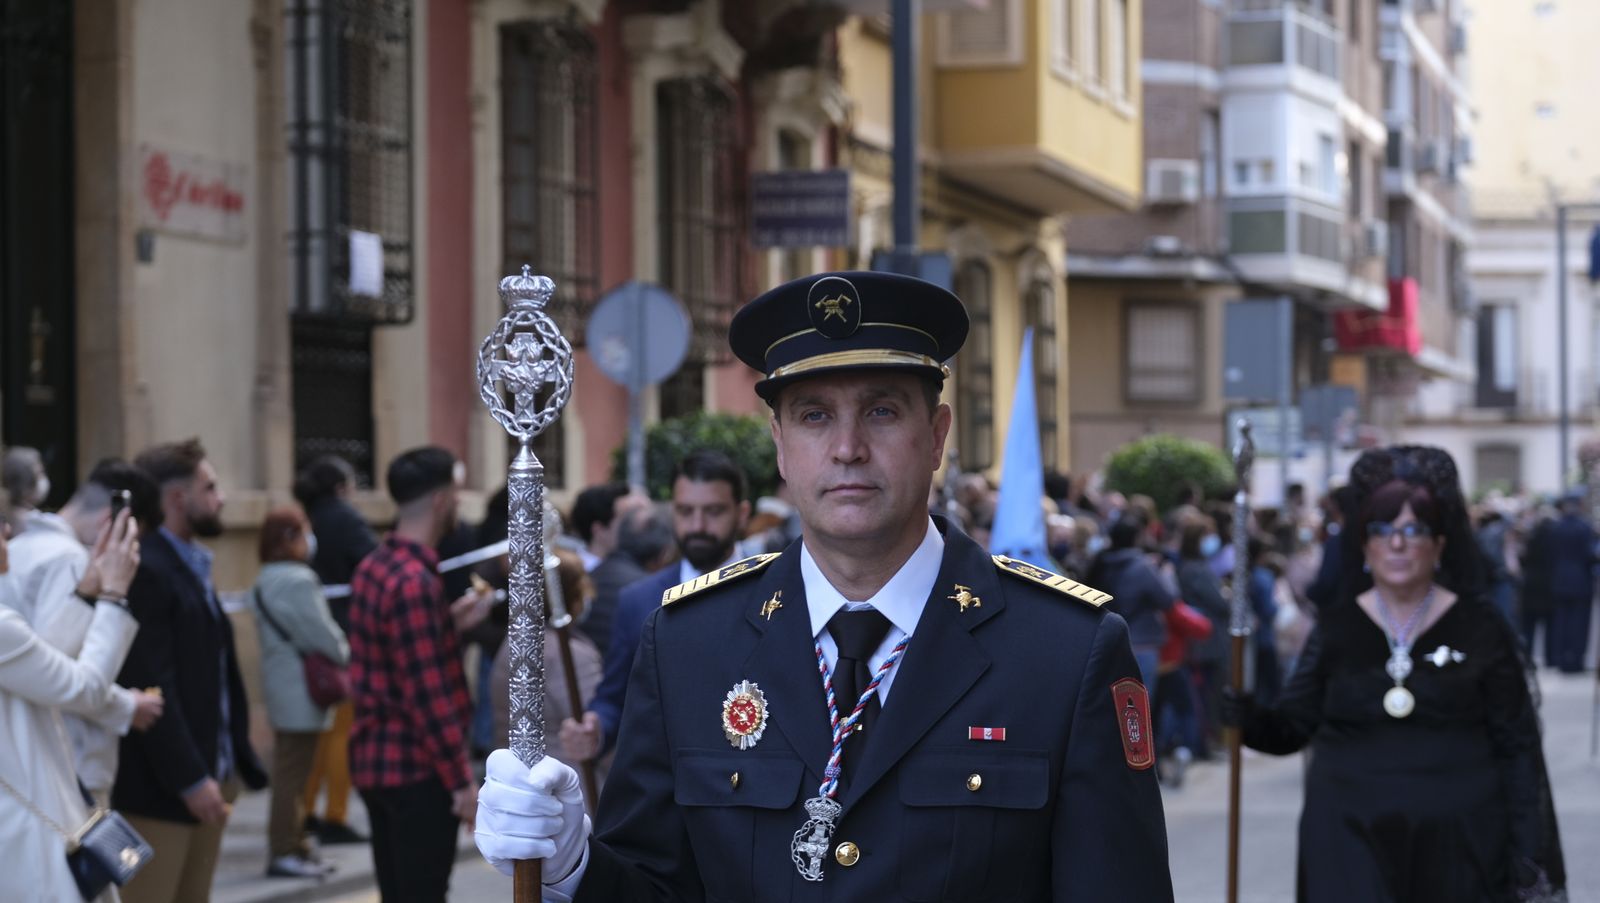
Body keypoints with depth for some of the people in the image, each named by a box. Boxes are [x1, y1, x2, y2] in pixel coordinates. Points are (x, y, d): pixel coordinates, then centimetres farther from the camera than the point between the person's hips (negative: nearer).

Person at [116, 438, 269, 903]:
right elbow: (151, 687, -21)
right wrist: (189, 778, -21)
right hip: (160, 783, -10)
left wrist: (235, 762, 12)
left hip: (210, 774, 10)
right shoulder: (144, 570, -16)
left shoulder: (194, 564, 16)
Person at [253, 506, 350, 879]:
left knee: (290, 773, 15)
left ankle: (293, 845, 22)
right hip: (302, 690, -10)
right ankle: (284, 852, -3)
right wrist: (346, 658, 0)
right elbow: (322, 635, -18)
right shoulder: (297, 581, -19)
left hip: (282, 686, 10)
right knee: (293, 773, -6)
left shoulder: (266, 581, 13)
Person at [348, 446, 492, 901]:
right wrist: (462, 781, -18)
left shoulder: (374, 567, 9)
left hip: (375, 760, 9)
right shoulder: (415, 581, -20)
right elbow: (427, 694, -22)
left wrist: (451, 623, 17)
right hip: (415, 767, -9)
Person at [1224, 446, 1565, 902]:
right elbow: (1291, 727, 5)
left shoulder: (1479, 627, 1)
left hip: (1457, 846, 0)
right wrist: (1249, 718, -17)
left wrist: (1529, 855, -3)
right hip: (1350, 846, 0)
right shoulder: (1337, 627, 5)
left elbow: (1518, 748, 2)